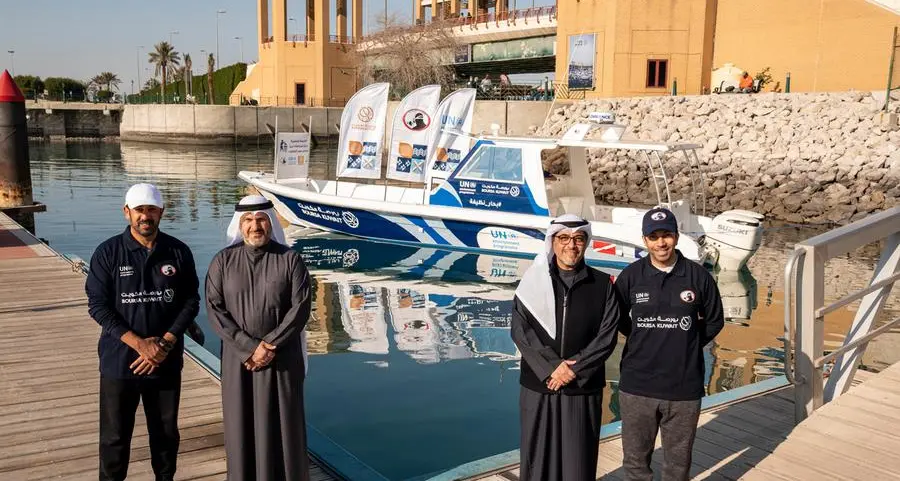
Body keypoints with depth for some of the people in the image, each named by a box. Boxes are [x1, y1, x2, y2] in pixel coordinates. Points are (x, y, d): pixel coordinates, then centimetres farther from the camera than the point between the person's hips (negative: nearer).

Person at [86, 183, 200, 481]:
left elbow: (191, 301, 0)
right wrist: (139, 343, -16)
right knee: (115, 436, 8)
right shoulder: (108, 252, -5)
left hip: (167, 361, 2)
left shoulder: (178, 252, -1)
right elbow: (98, 305, -8)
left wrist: (165, 343, -12)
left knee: (166, 433, 15)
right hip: (119, 359, -1)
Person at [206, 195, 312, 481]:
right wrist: (249, 348, -15)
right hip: (238, 358, 1)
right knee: (242, 426, 9)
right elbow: (214, 309, -6)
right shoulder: (223, 261, -1)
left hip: (283, 358, -1)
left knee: (283, 426, 5)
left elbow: (301, 307, -8)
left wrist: (270, 345, -16)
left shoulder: (290, 259, -4)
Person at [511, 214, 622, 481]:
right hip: (538, 387, 0)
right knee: (538, 459, 8)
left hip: (583, 389, 0)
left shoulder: (602, 284, 2)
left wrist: (574, 369, -13)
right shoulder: (534, 280, 1)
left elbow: (607, 336, -3)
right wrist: (551, 367, -16)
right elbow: (520, 330, -6)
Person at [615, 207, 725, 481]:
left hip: (684, 388, 0)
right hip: (637, 386, 0)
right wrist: (642, 340, 5)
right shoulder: (631, 275, -3)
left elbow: (714, 320, 9)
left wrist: (687, 344, 3)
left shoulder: (698, 276, -4)